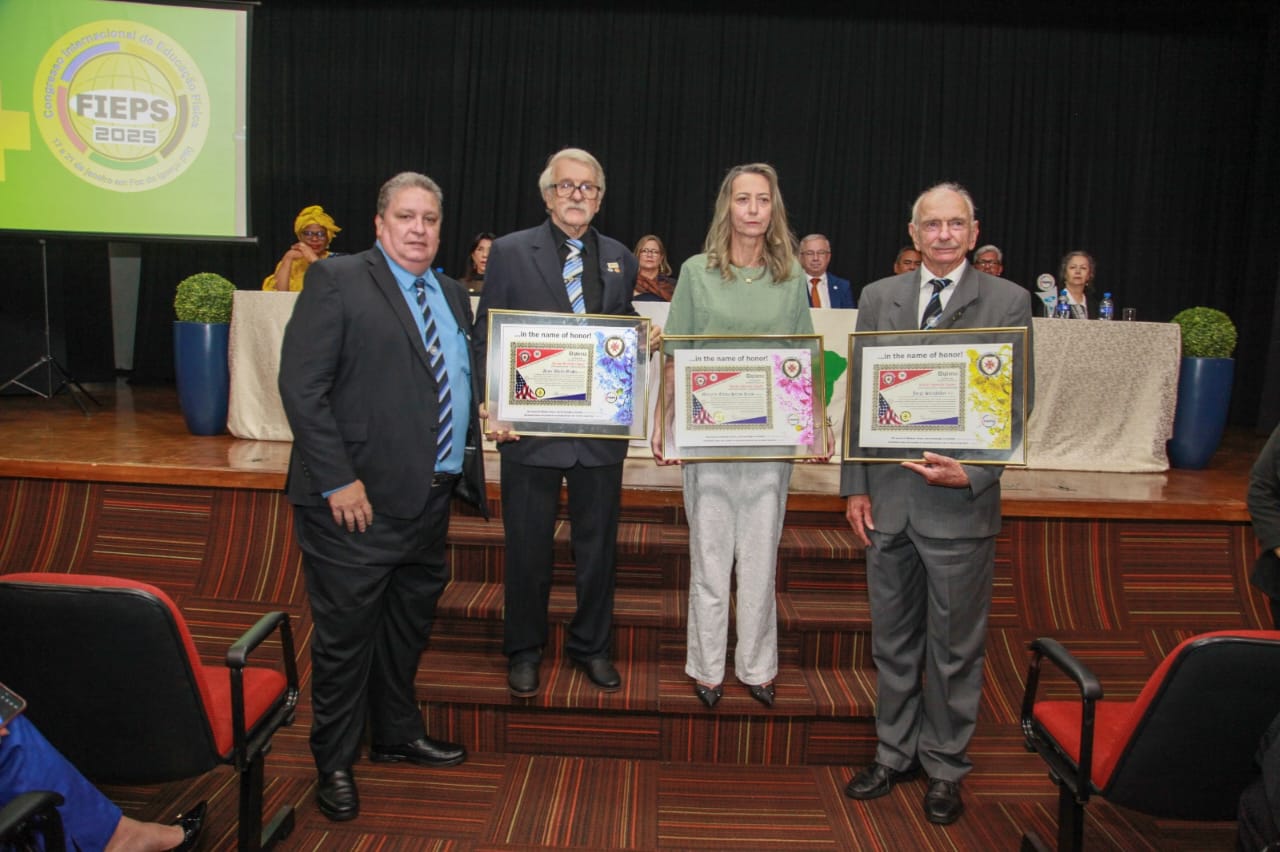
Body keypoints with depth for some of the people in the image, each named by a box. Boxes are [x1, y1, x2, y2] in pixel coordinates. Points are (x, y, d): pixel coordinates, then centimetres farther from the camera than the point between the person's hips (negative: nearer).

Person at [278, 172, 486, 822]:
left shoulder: (453, 296, 15)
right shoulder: (336, 282, -7)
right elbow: (301, 385, -14)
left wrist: (489, 414, 6)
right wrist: (337, 480, -19)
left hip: (430, 500, 7)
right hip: (357, 501, -7)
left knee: (409, 628, 20)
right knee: (345, 635, 5)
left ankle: (397, 736, 40)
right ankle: (334, 764, 25)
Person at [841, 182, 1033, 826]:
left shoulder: (1008, 302, -1)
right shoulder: (879, 298, 7)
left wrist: (972, 474, -16)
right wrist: (854, 485, 2)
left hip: (960, 503, -3)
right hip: (887, 498, 3)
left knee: (955, 646, 10)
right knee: (892, 639, 15)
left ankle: (944, 766, 29)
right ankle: (895, 753, 33)